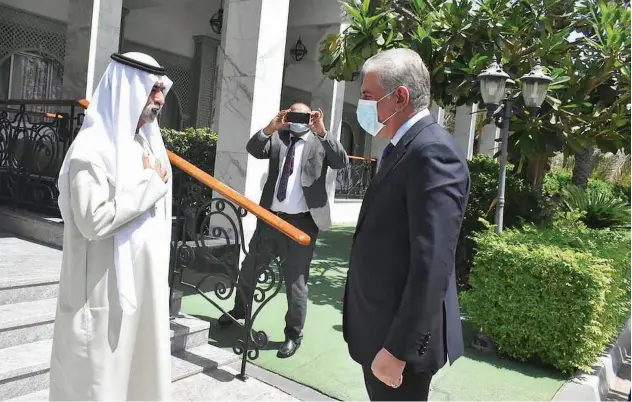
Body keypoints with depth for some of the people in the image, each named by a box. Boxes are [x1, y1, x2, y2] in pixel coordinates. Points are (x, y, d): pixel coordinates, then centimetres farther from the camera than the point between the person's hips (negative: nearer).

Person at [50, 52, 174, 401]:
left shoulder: (145, 142, 11)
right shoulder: (93, 147, -15)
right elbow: (94, 220, -24)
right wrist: (150, 185, -17)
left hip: (144, 279, 8)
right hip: (106, 287, -8)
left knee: (142, 366, 17)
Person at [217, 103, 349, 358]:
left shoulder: (320, 142, 3)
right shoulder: (277, 138, 9)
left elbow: (342, 162, -12)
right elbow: (253, 150, -6)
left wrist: (323, 132, -22)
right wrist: (271, 128, -20)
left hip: (302, 221, -4)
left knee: (296, 281, 4)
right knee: (249, 268, 20)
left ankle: (294, 335, 21)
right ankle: (239, 310, 46)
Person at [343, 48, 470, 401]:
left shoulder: (432, 151, -20)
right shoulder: (404, 148, 11)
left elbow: (432, 264, -26)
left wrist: (397, 349, -23)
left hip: (400, 336, -9)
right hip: (381, 327, 9)